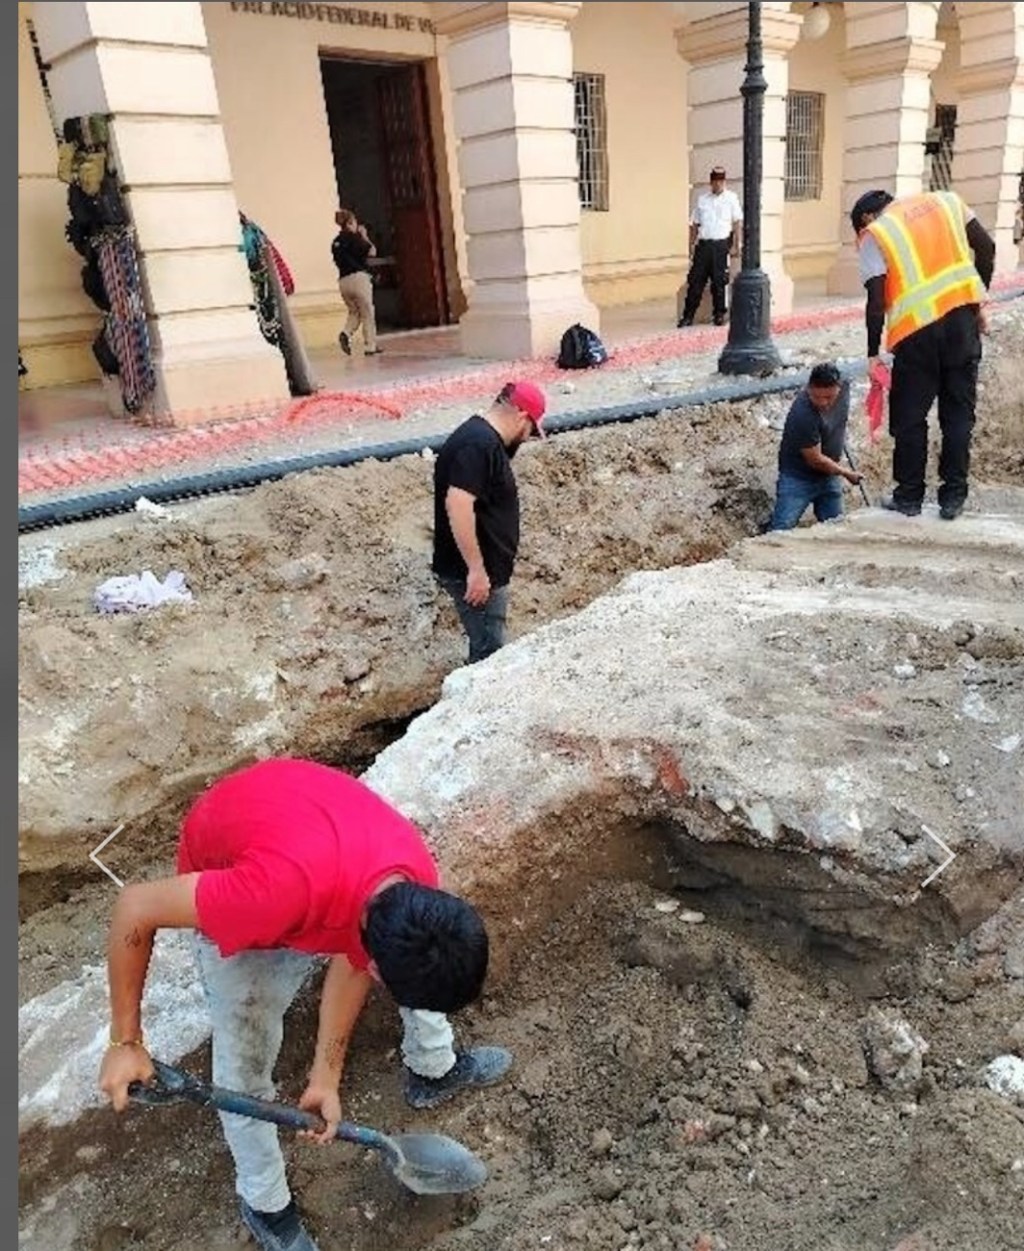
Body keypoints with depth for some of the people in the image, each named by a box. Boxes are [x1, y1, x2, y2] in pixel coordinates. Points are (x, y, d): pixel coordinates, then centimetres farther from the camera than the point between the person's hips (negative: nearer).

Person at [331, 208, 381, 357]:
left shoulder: (336, 242, 12)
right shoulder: (353, 238, -7)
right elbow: (372, 252, -6)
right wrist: (365, 236, 7)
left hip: (343, 281, 6)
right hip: (358, 277, -6)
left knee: (354, 312, 19)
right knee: (368, 314, 5)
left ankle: (346, 334, -8)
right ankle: (370, 346, 6)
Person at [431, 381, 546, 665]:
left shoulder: (484, 438, 12)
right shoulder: (478, 444, -21)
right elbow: (458, 504, -31)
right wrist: (476, 569, -28)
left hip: (486, 569, 10)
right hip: (474, 573, -10)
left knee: (487, 645, 20)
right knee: (489, 651, -1)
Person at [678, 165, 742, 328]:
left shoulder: (731, 198, 5)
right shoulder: (702, 199, 14)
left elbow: (737, 222, 1)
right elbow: (694, 224, 16)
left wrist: (735, 245, -6)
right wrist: (692, 244, 7)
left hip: (721, 244, -2)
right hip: (703, 244, 3)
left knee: (719, 281, -1)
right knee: (695, 280, -1)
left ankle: (719, 314, 10)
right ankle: (688, 316, 2)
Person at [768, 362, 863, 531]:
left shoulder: (844, 385, -11)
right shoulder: (802, 415, -31)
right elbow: (815, 460, -22)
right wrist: (847, 473, -10)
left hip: (829, 475, 7)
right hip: (798, 477, -6)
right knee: (780, 529, -15)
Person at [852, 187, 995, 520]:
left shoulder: (873, 235, 4)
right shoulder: (945, 201, 16)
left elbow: (876, 302, -5)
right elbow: (986, 247, 9)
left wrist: (873, 353, 1)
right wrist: (978, 300, 15)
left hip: (917, 328, -4)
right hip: (962, 315, 4)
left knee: (909, 417, 9)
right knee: (958, 411, 10)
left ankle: (909, 496, 15)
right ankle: (953, 498, 13)